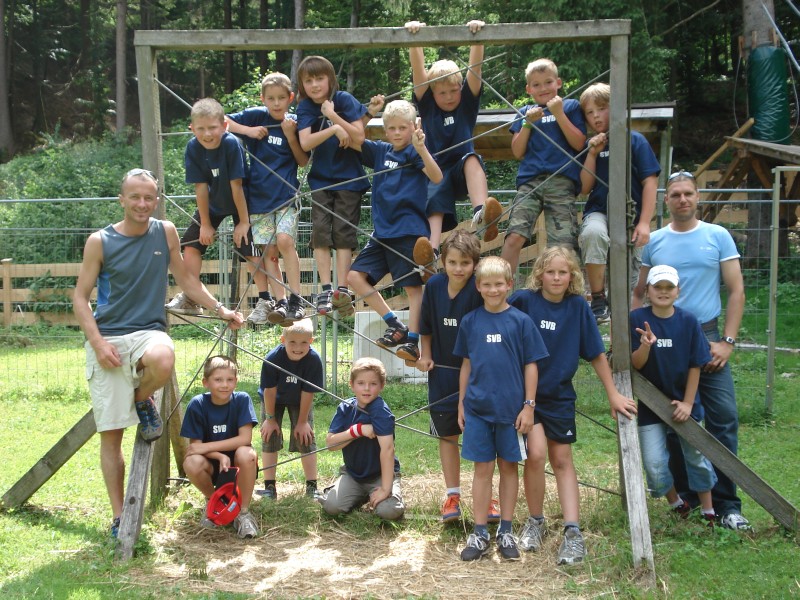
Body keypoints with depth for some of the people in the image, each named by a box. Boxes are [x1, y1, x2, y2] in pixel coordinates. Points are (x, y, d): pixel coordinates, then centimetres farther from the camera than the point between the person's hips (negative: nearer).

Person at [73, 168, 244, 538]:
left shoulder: (165, 233, 6)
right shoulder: (100, 242, 0)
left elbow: (185, 279, 19)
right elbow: (80, 298, 2)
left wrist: (220, 309, 11)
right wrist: (97, 342, -11)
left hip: (148, 332, 1)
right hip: (106, 338, 0)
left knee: (163, 361, -38)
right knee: (110, 434, -1)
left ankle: (143, 399, -2)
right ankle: (118, 517, 12)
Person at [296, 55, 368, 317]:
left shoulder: (344, 100, -8)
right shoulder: (306, 107, -3)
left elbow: (359, 138, -14)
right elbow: (305, 143, -16)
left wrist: (334, 116, -20)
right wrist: (334, 129, -25)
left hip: (348, 177, -2)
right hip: (321, 179, 2)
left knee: (344, 232, -5)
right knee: (321, 231, -6)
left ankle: (342, 289, -6)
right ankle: (326, 289, -4)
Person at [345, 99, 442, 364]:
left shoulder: (414, 152, -5)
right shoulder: (380, 151, 13)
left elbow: (437, 177, -20)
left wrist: (421, 148, -35)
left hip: (409, 230, -7)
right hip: (382, 230, 7)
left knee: (413, 285, -4)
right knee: (355, 276, 1)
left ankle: (412, 340, -1)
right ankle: (395, 326, 4)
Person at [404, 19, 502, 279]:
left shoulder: (468, 102, 6)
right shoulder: (427, 106, 6)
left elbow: (475, 66, -8)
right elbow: (418, 69, -7)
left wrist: (477, 38, -22)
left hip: (464, 172, 0)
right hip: (438, 171, 0)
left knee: (472, 158, -34)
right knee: (435, 196, -33)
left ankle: (481, 213, -57)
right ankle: (433, 251, -57)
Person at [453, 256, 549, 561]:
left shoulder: (520, 321, -3)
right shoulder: (470, 321, 3)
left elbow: (531, 365, -1)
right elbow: (466, 365, 10)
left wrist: (528, 405, -5)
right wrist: (461, 404, 10)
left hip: (511, 408, -1)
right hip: (477, 407, 1)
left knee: (508, 466, 8)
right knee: (482, 468, 6)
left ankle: (505, 531, 18)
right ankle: (480, 533, 13)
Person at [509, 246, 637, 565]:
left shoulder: (578, 307, -4)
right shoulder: (523, 300, -10)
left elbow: (596, 353, 2)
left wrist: (613, 394, 5)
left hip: (559, 395, 2)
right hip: (525, 391, -2)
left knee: (562, 460, 6)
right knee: (536, 453, -15)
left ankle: (573, 532, 5)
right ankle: (535, 521, 6)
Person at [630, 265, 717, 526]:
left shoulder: (689, 321, -9)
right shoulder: (638, 319, -11)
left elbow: (695, 365, -3)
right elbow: (635, 364, -13)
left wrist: (687, 403, -6)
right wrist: (646, 345, -33)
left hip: (682, 401, 1)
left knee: (697, 459, 12)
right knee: (654, 465, -3)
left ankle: (709, 512, 30)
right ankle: (677, 505, 24)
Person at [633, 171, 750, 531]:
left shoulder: (718, 237, 2)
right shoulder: (653, 242, 6)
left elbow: (736, 290, 1)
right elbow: (639, 293, 11)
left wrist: (727, 341, -7)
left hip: (707, 338, -2)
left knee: (723, 420, -7)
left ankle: (727, 505, -1)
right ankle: (683, 493, 20)